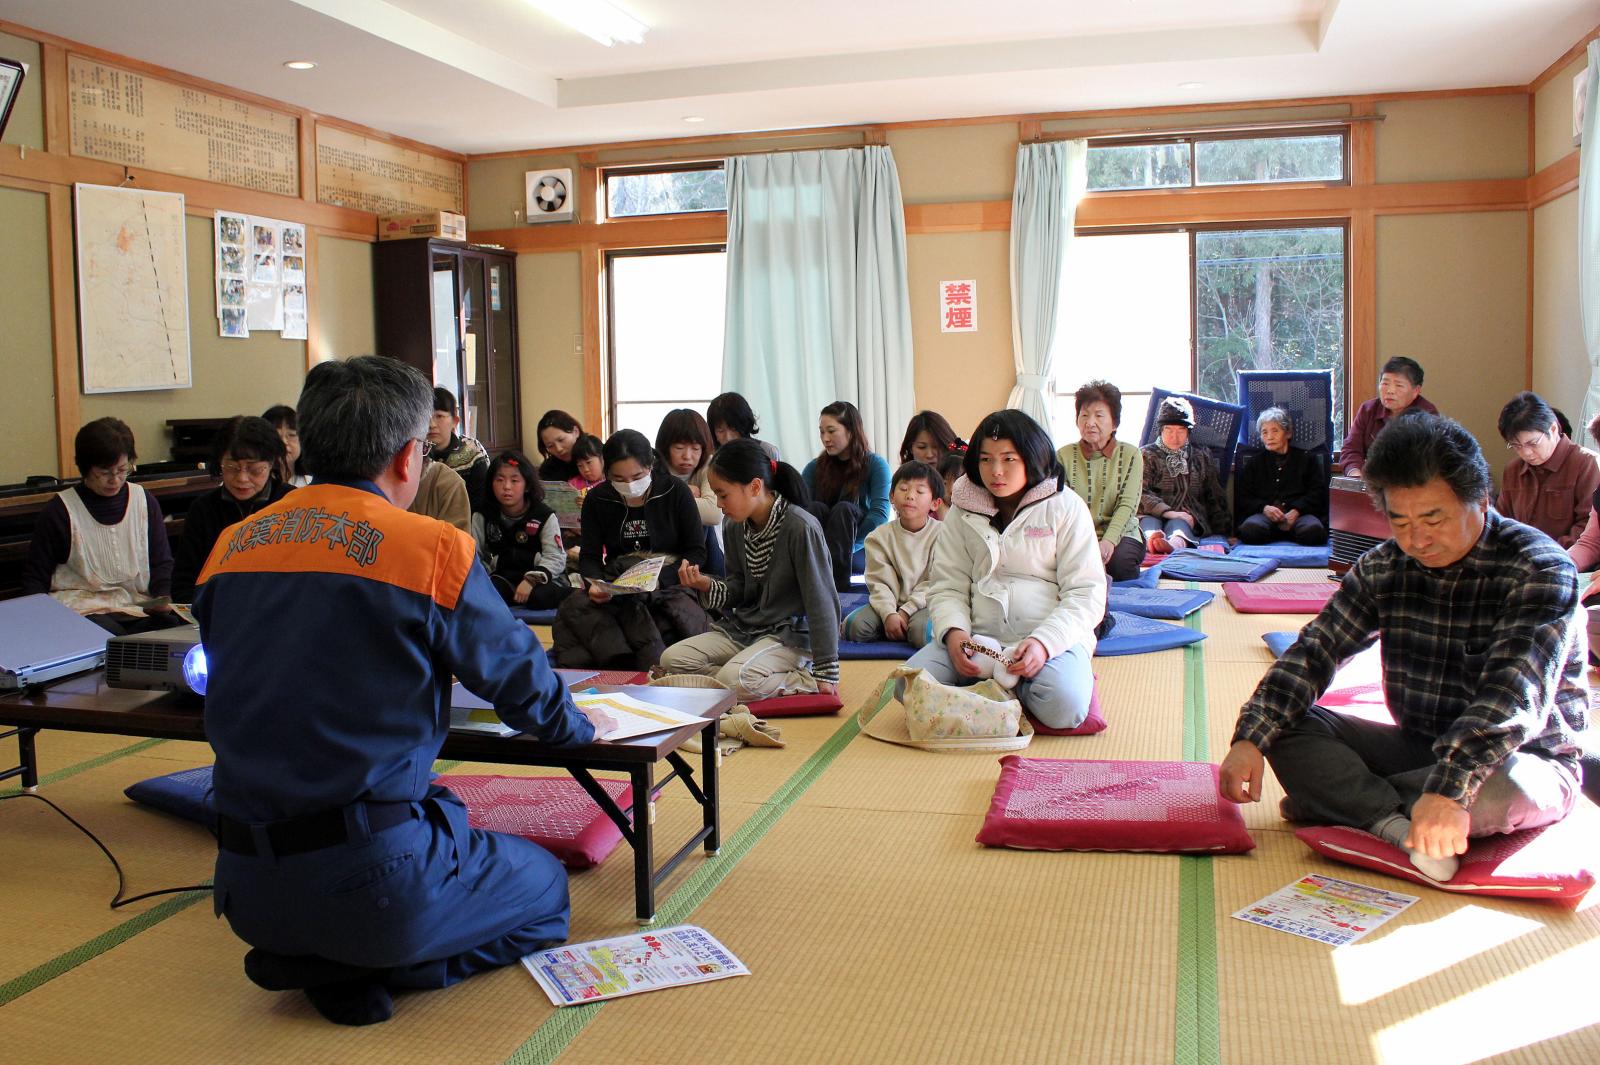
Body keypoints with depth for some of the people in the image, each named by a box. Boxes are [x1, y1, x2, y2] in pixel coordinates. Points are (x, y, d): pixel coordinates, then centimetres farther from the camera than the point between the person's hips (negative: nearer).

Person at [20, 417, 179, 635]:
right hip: (84, 610, -3)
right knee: (111, 637, -36)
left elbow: (162, 562, 16)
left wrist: (162, 598, -3)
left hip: (140, 608, 3)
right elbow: (34, 578, 8)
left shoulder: (145, 502, 11)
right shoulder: (58, 512, 2)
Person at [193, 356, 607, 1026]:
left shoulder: (230, 548, 5)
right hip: (375, 881, -6)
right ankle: (351, 967, -1)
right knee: (544, 886, 19)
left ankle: (318, 959, 7)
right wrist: (576, 726, 23)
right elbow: (516, 671, 1)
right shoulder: (432, 548, -11)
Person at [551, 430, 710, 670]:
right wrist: (594, 584, -14)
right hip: (615, 589, 3)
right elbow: (589, 556, 9)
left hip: (669, 582, -2)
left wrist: (659, 579, -18)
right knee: (573, 608, -29)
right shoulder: (596, 500, 7)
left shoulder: (676, 491, -1)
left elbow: (697, 551, -1)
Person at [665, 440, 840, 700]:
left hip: (790, 634, -8)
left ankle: (806, 682, -8)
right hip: (742, 629, 8)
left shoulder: (800, 527, -19)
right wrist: (707, 586, -13)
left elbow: (821, 603, -16)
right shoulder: (734, 527, 3)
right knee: (672, 659, -9)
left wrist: (826, 672, -15)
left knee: (734, 681, -32)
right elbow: (739, 591, 9)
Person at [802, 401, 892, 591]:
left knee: (843, 509, -27)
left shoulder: (876, 465, 2)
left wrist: (847, 545, -21)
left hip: (860, 552, -2)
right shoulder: (814, 468, 11)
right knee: (816, 508, -23)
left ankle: (838, 586, -45)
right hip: (816, 548, 2)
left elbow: (881, 513, -11)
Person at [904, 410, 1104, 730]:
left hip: (1052, 637, -2)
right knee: (910, 685, -24)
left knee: (1063, 706, -33)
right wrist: (954, 632, -15)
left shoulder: (1065, 507, 3)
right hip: (980, 639, 2)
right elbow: (947, 587, 8)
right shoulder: (963, 510, 11)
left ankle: (1017, 686, -1)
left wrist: (1044, 642, -20)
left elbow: (1086, 594, -3)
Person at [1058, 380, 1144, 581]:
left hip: (1121, 534, 1)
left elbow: (1128, 505, -7)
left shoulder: (1131, 455, 3)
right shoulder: (1064, 455, 3)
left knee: (1119, 560, -33)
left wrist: (1109, 541, -24)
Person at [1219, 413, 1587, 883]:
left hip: (1531, 759, -5)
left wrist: (1450, 789, -47)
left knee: (1500, 787, -39)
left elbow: (1518, 692, -32)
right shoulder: (1383, 567, 0)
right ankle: (1394, 821, -30)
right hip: (1418, 747, 5)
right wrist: (1249, 739, -22)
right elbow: (1314, 649, -6)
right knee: (1285, 724, -12)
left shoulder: (1541, 570, -17)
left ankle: (1344, 799, -18)